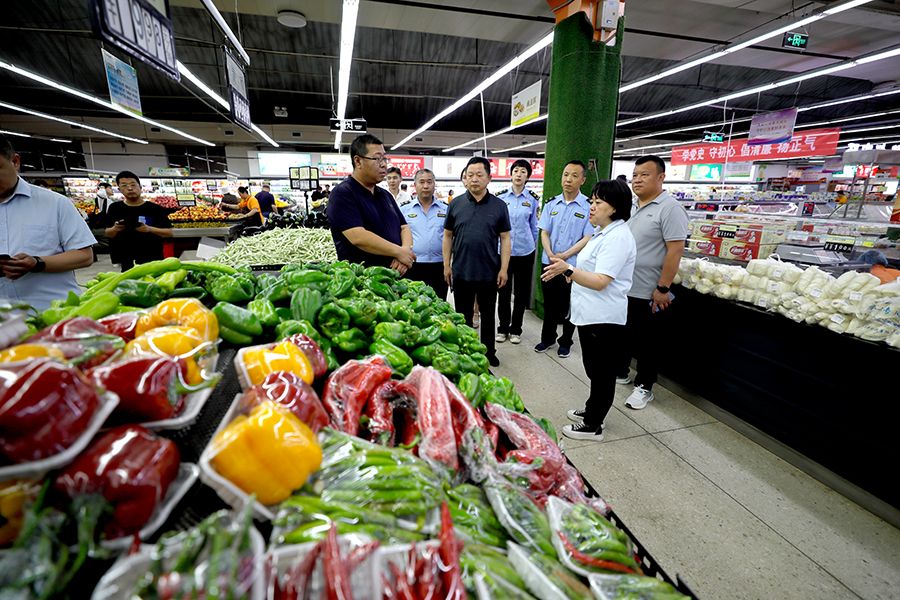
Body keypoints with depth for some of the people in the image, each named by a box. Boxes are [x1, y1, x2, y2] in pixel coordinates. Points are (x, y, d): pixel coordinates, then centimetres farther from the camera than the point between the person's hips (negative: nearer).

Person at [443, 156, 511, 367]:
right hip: (461, 272, 1)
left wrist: (504, 268, -6)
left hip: (489, 273, 0)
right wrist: (446, 265, 1)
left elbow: (505, 238, 0)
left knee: (488, 315, 14)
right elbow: (448, 236, 6)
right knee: (463, 316, 12)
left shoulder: (499, 206, 0)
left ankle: (489, 352, 31)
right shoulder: (456, 204, 2)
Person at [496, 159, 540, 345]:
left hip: (525, 253, 1)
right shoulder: (500, 197, 2)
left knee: (522, 293, 8)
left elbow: (534, 227, 11)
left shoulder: (532, 199, 3)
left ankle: (516, 329, 23)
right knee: (503, 291, 5)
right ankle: (503, 328, 21)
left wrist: (530, 245, 14)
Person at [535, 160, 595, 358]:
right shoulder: (551, 204, 7)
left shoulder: (589, 207, -6)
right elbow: (544, 232, 5)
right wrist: (550, 254, -11)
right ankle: (547, 338, 31)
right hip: (549, 263, 4)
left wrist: (564, 255, -18)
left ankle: (566, 342, 26)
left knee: (569, 306, 8)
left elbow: (588, 238, -10)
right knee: (549, 304, 14)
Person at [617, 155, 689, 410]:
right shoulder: (631, 207, 11)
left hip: (649, 293, -7)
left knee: (648, 343, 7)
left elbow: (675, 250, -18)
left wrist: (662, 288, -21)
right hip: (622, 288, 7)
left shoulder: (670, 209, -13)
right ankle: (620, 372, 38)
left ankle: (644, 386, 22)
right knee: (622, 333, 20)